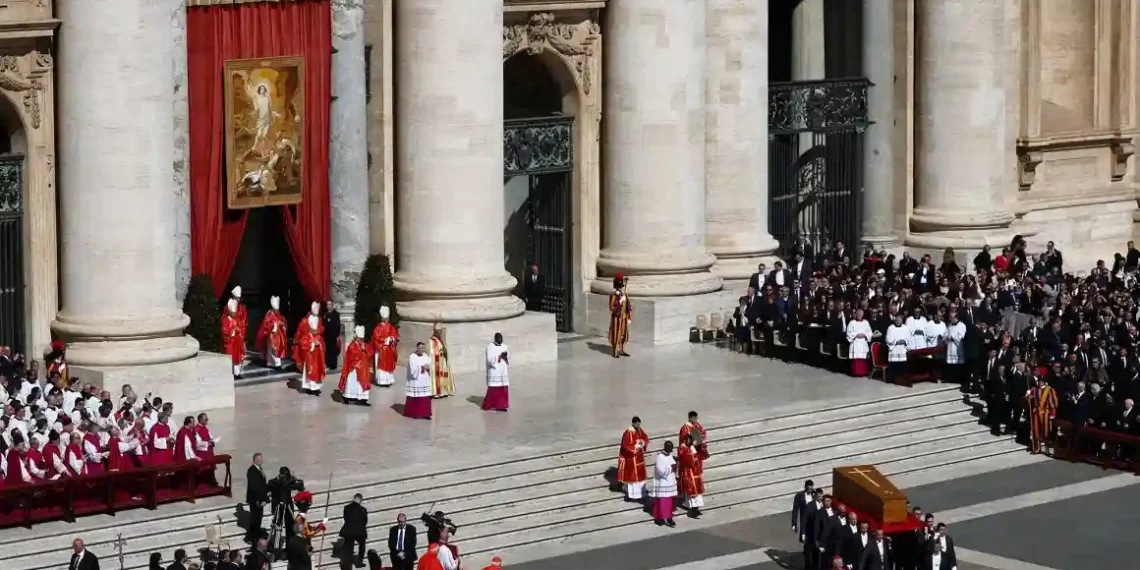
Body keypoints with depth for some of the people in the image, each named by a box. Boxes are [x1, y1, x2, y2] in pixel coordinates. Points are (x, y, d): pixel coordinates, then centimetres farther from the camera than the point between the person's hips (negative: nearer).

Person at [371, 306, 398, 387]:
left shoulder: (391, 327, 8)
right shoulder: (378, 327, -10)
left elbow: (396, 335, 13)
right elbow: (376, 338, -15)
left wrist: (393, 339, -10)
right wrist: (386, 340, -19)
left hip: (390, 350, 6)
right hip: (381, 350, -6)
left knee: (390, 364, 9)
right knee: (382, 365, -4)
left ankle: (389, 380, 15)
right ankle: (382, 381, -3)